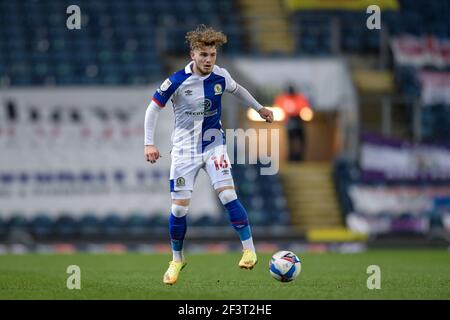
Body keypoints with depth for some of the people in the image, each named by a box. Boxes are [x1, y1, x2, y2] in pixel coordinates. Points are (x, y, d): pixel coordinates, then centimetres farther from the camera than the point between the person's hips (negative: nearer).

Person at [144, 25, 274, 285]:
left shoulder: (220, 76, -7)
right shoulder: (177, 81, -17)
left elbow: (236, 89, 17)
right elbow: (153, 109, -7)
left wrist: (259, 108, 27)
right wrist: (149, 143, -13)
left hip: (214, 144, 1)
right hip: (184, 148, -1)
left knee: (228, 195, -17)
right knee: (179, 207, -1)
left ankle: (249, 250, -9)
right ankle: (177, 260, 19)